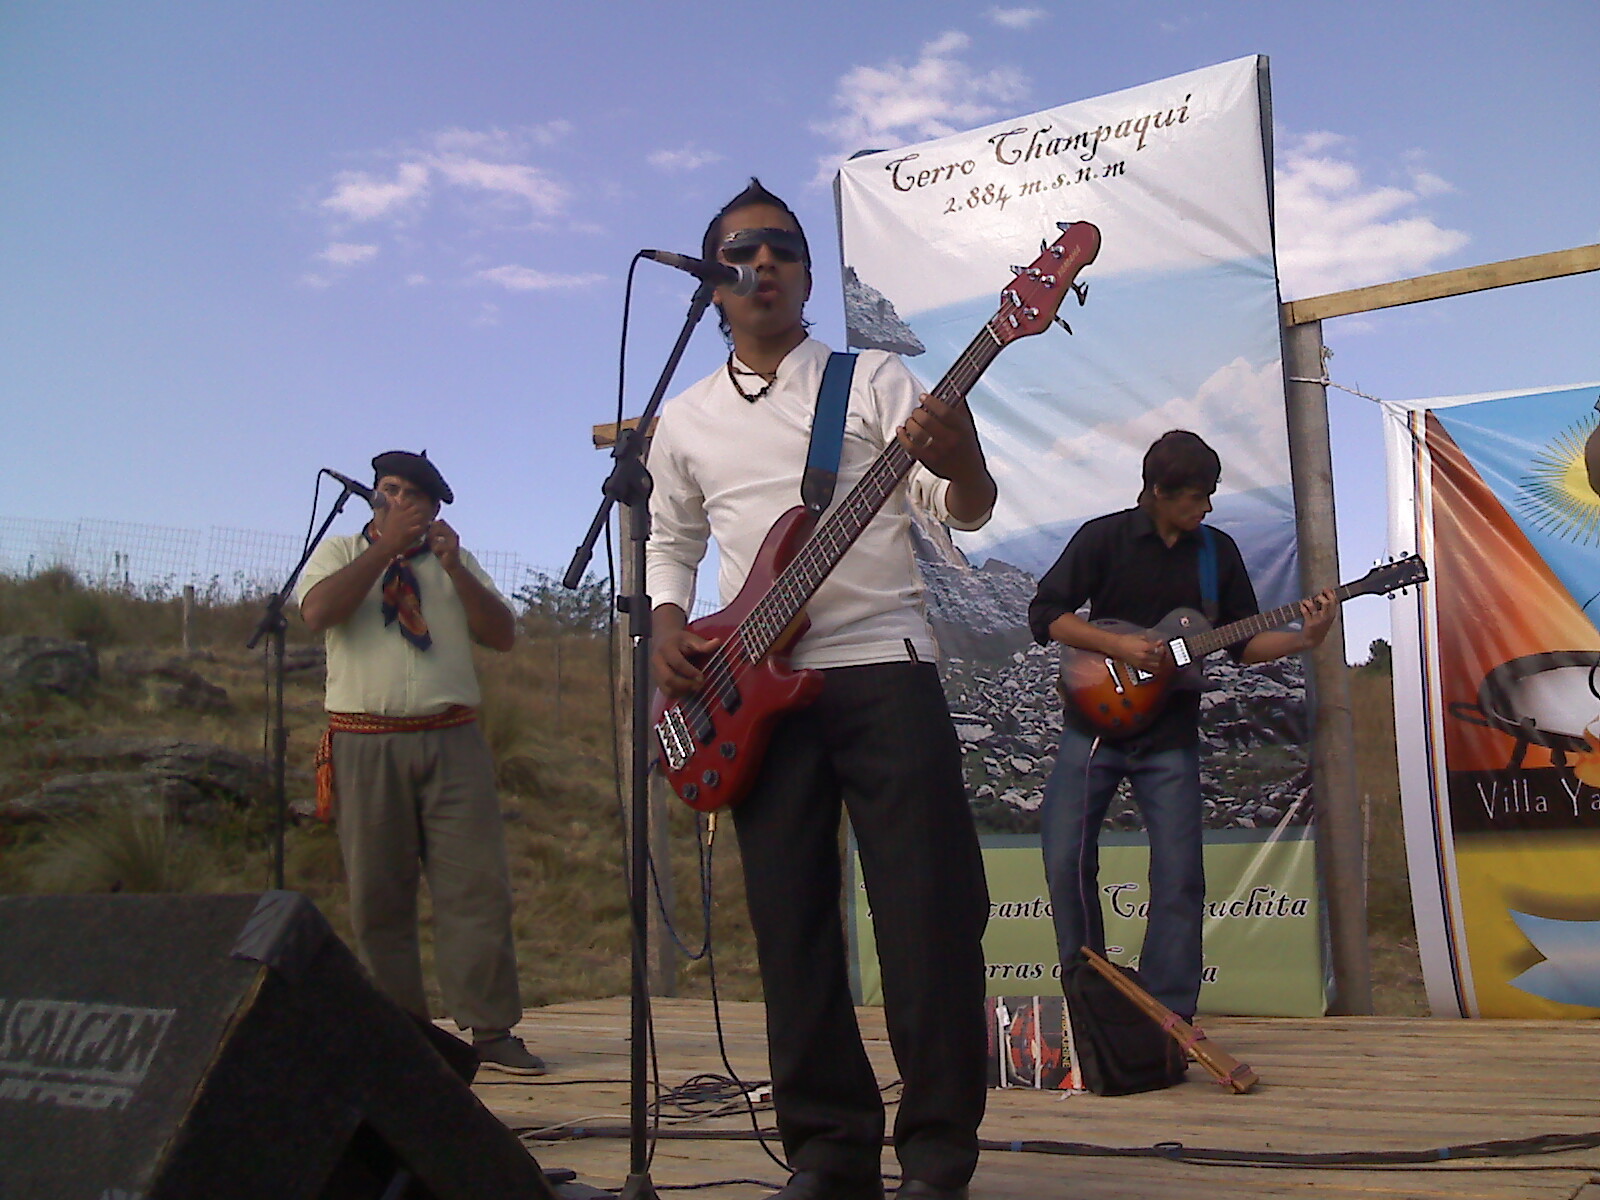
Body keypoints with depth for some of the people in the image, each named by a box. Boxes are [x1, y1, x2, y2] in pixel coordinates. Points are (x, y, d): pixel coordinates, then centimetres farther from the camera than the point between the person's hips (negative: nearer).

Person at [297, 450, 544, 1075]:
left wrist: (455, 568, -4)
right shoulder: (340, 553, 13)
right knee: (378, 898, 1)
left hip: (451, 741, 1)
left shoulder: (454, 561, 19)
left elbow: (502, 635, 7)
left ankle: (490, 1030, -2)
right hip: (365, 744, -1)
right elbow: (318, 611, -8)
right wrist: (387, 547, -8)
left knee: (478, 888, -5)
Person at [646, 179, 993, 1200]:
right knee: (791, 922, 4)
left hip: (885, 666, -3)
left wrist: (962, 466, -25)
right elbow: (671, 543, 23)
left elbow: (965, 512, -1)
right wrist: (670, 629, 3)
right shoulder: (685, 420, 15)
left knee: (930, 913, -7)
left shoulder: (874, 380, 6)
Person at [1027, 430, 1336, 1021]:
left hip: (1169, 736, 2)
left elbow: (1243, 642, 10)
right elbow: (1045, 614, -6)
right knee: (1067, 862, -4)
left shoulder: (1218, 550, 7)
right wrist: (1119, 646, -16)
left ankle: (1169, 1015, 7)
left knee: (1180, 878, -4)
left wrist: (1303, 638, -7)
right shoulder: (1105, 537, -3)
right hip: (1095, 723, -2)